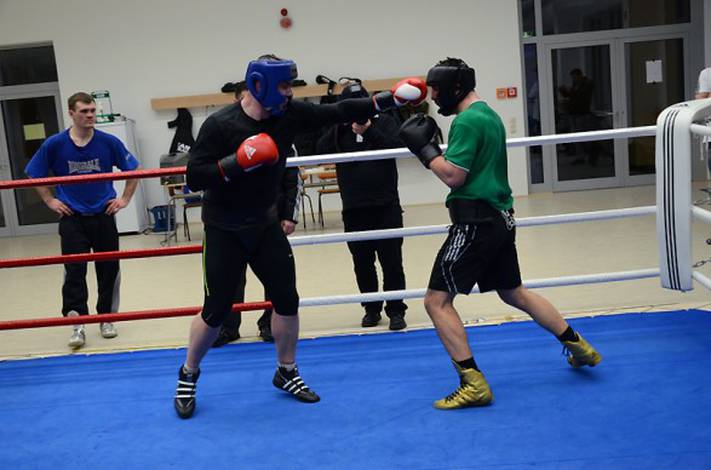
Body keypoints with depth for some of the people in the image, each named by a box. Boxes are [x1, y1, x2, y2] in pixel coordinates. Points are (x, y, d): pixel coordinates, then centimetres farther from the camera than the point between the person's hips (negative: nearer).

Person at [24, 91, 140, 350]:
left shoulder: (109, 142, -6)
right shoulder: (54, 144, -7)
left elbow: (133, 169, 7)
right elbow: (34, 175, 7)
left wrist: (125, 198, 1)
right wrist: (50, 201, 1)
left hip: (103, 215, 1)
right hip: (72, 218, -1)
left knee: (109, 269, 6)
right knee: (74, 271, -6)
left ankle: (106, 318, 22)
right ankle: (77, 325, 0)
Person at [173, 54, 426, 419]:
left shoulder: (288, 114, -6)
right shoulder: (220, 124, -19)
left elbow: (338, 112, -3)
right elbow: (194, 177, -21)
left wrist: (387, 100, -9)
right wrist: (237, 162, -32)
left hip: (264, 224, 5)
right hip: (224, 230, -5)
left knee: (287, 299, 5)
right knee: (217, 309, -2)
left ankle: (286, 372, 25)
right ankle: (188, 376, 21)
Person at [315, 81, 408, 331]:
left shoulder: (384, 122, 3)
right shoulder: (338, 128, 7)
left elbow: (396, 147, -13)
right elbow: (321, 151, -7)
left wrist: (369, 130, -20)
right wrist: (340, 125, -15)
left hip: (386, 205, -2)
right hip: (354, 209, 2)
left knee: (391, 261, 1)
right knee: (362, 263, 10)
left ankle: (396, 310, 11)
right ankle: (371, 308, 24)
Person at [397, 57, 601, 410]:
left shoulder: (467, 121, -14)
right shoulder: (490, 115, 17)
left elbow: (453, 176, -19)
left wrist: (423, 147, -7)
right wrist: (431, 145, 13)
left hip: (476, 222, -10)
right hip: (499, 218, 10)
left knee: (437, 300, -5)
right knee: (514, 293, 24)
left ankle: (473, 383, -7)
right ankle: (579, 347, 32)